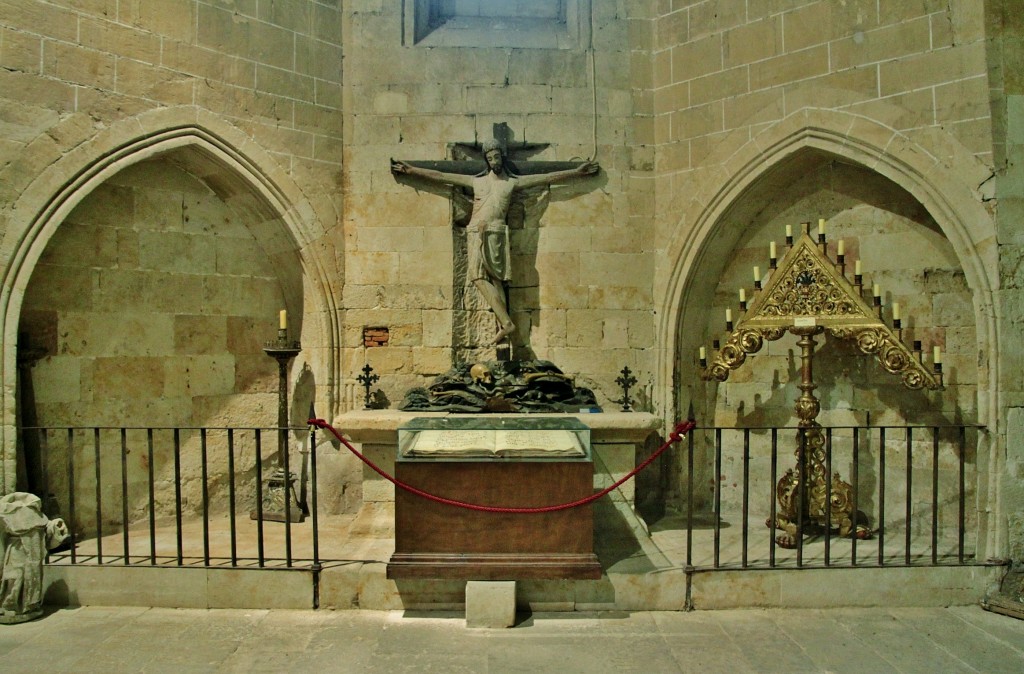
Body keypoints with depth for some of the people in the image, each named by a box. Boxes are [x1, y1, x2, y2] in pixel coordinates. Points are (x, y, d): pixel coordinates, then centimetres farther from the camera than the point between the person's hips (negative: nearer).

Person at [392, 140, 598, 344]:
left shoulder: (513, 182, 16)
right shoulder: (476, 181, 20)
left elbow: (548, 177, 14)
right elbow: (439, 176, 19)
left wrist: (577, 172, 11)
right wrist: (410, 170, 17)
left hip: (496, 233, -2)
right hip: (476, 233, 2)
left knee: (495, 279, -12)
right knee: (479, 277, -11)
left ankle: (504, 324, -13)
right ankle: (506, 323, -13)